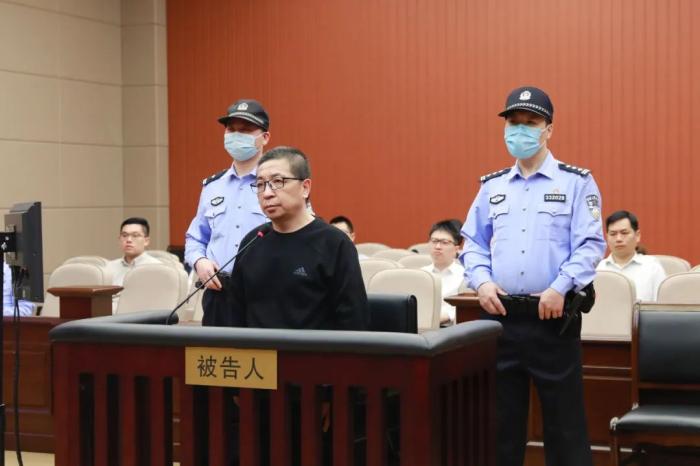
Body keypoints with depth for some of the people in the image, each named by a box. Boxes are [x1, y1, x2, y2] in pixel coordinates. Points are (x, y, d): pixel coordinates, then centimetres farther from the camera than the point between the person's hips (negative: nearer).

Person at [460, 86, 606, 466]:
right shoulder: (491, 187, 12)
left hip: (553, 317, -4)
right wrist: (481, 281, -6)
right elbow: (473, 244, 13)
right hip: (500, 316, 4)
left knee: (563, 421, 2)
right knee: (500, 419, 11)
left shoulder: (576, 182, 0)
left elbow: (590, 246, -7)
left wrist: (560, 287, -19)